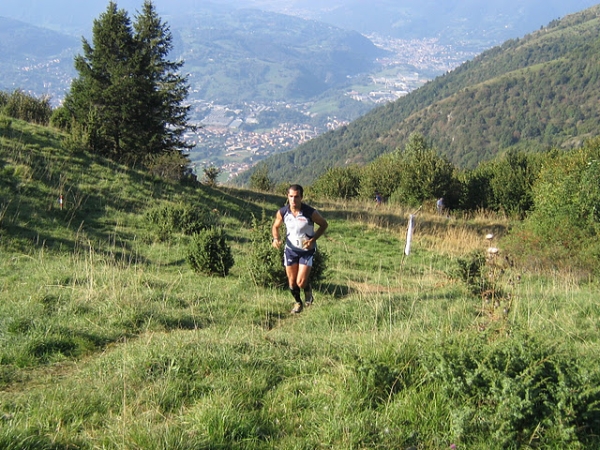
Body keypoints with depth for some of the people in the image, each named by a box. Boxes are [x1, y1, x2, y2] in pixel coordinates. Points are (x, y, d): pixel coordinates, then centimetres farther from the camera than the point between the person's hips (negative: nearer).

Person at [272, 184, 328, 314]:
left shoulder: (310, 212, -22)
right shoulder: (282, 212, -13)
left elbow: (324, 224, -6)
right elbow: (275, 226, 7)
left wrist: (313, 240, -18)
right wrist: (276, 238, -15)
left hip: (307, 250, -3)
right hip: (290, 249, 3)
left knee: (301, 282, -11)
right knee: (292, 282, 9)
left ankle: (308, 289, 26)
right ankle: (298, 303, 36)